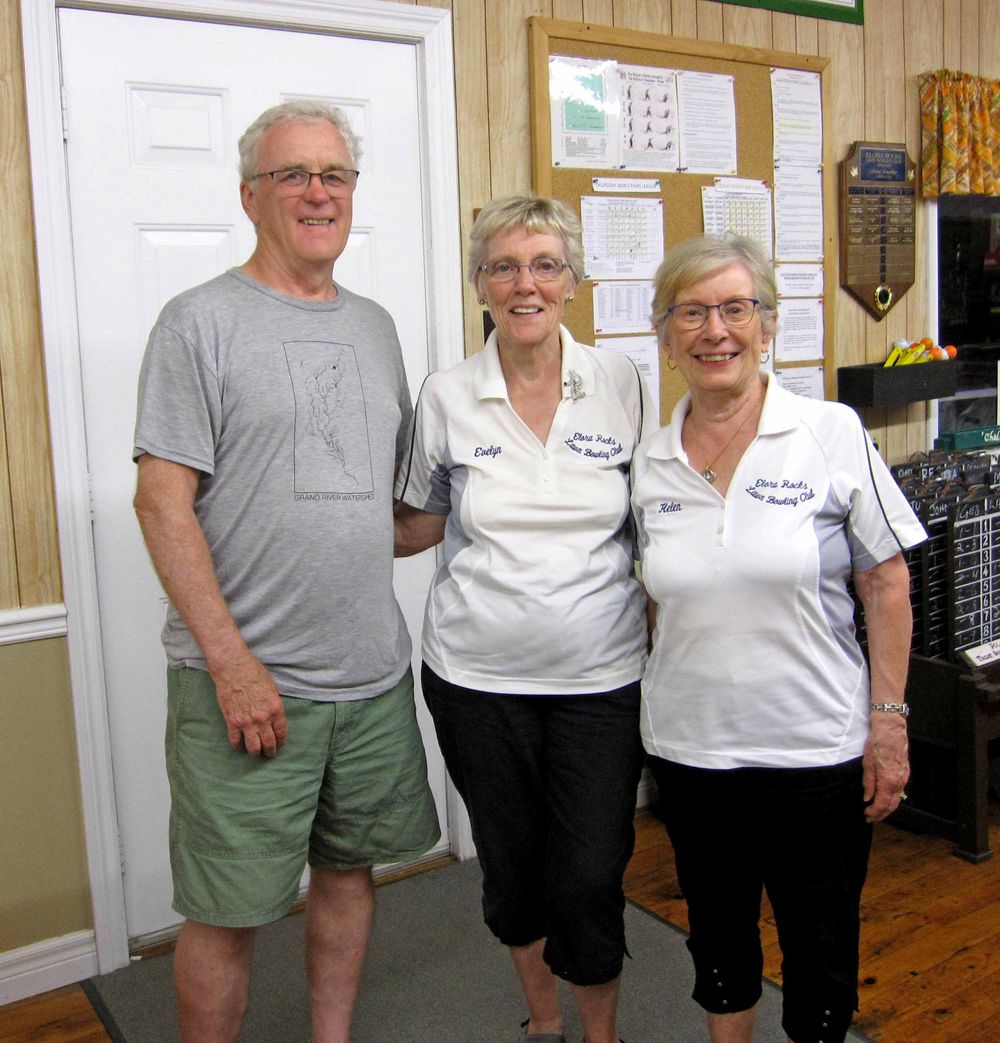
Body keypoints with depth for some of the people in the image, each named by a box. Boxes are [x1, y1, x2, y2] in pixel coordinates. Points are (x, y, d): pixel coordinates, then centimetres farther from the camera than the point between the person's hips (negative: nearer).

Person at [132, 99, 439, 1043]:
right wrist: (231, 661, -17)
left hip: (374, 673, 6)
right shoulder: (202, 320, -6)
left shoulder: (374, 325, 13)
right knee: (227, 913, 4)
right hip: (245, 679, -6)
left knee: (349, 870, 18)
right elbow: (162, 500, -13)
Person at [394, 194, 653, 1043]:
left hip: (600, 675, -1)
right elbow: (417, 525, 10)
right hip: (477, 675, 1)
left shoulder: (620, 383, -1)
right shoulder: (447, 397, -1)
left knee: (590, 876, 1)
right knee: (510, 864, 15)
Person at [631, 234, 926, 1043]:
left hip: (816, 749, -3)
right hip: (689, 749, 3)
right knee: (718, 938, 20)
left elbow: (886, 586, -5)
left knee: (821, 955, 13)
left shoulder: (833, 434, -8)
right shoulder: (650, 462, 1)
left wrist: (889, 719, -8)